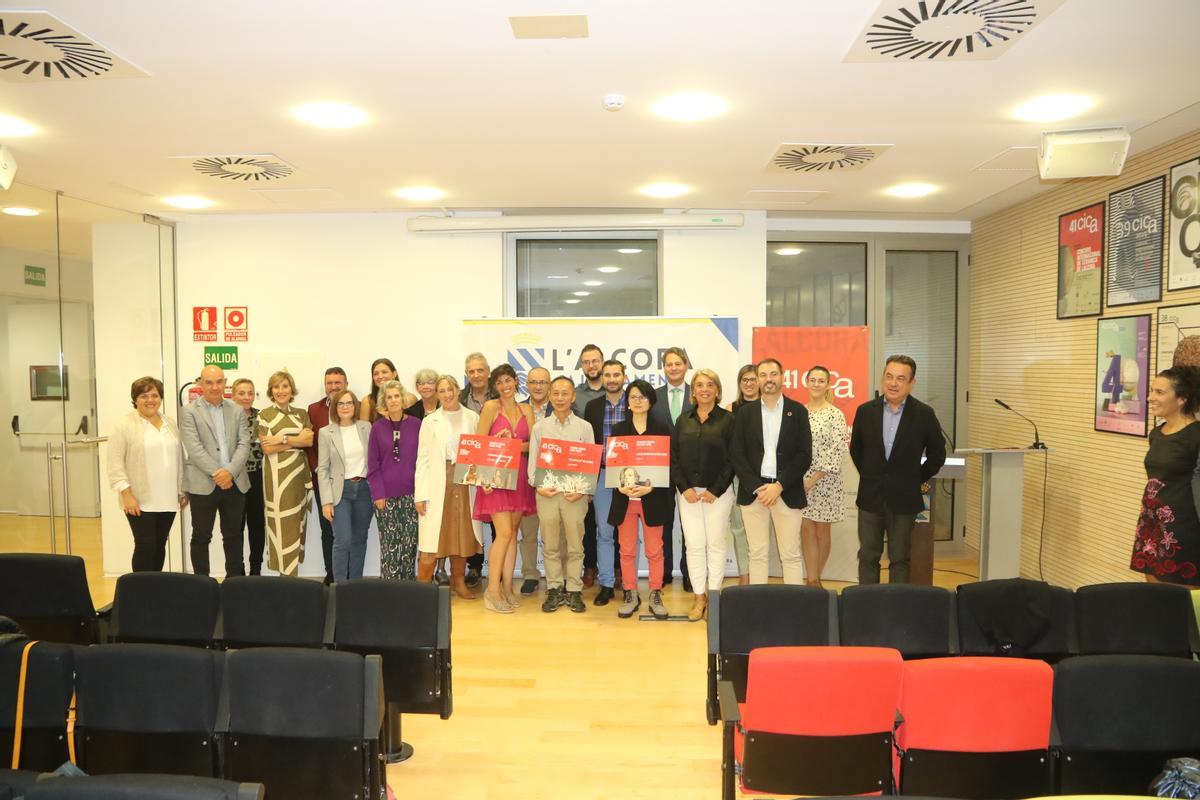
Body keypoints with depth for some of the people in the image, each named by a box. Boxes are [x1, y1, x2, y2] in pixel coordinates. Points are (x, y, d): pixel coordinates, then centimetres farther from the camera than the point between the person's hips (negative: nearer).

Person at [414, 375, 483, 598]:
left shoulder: (472, 418, 7)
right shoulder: (430, 421, 4)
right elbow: (422, 459, 0)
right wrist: (420, 494, -6)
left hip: (465, 483, 2)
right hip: (438, 485, -2)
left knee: (462, 535, 9)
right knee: (432, 539, -4)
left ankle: (458, 582, 23)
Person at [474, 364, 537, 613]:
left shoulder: (526, 410, 11)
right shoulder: (491, 407, -2)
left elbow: (533, 443, 6)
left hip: (519, 476, 5)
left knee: (513, 532, 7)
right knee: (504, 532, -10)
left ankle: (507, 587, 15)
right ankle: (492, 590, -1)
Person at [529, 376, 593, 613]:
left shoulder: (584, 427, 4)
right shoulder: (540, 427, 7)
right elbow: (533, 461, 7)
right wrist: (538, 486, -8)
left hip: (575, 494, -1)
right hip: (546, 493, 1)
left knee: (575, 546, 4)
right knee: (550, 546, 8)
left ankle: (573, 590, 15)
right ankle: (554, 590, 18)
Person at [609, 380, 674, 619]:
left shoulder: (661, 428, 2)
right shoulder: (619, 429, 7)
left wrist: (651, 487, -15)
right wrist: (620, 486, -13)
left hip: (653, 497, -2)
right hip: (624, 497, 2)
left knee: (654, 550, 4)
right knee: (627, 550, 7)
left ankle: (656, 595, 16)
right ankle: (630, 595, 19)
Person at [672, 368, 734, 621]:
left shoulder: (727, 420, -1)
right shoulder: (683, 420, 8)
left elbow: (732, 459, -5)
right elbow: (674, 457, 5)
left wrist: (715, 491, -10)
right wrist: (684, 488, -6)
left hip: (718, 492, -2)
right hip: (688, 492, 3)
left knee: (716, 544, 3)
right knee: (694, 545, 4)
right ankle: (699, 597, 13)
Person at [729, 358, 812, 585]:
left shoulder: (798, 411, 4)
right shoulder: (745, 412, 7)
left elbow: (805, 455, -1)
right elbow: (737, 455, 3)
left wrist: (779, 486, -10)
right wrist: (757, 487, -8)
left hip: (787, 492, -1)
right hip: (752, 491, 1)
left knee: (790, 555, 2)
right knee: (757, 554, 5)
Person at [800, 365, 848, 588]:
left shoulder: (835, 415, -6)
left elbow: (837, 451, -11)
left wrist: (814, 479, -14)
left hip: (824, 481, -3)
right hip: (799, 479, 3)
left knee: (822, 531, 8)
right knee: (807, 530, 2)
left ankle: (814, 578, 24)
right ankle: (812, 580, 8)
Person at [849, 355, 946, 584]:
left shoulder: (924, 414, -5)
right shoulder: (865, 411, 0)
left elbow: (937, 454, 5)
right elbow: (855, 448, 14)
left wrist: (919, 481, 3)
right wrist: (869, 475, 10)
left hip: (904, 498, -2)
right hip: (870, 496, 2)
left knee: (899, 558, 7)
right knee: (867, 556, 8)